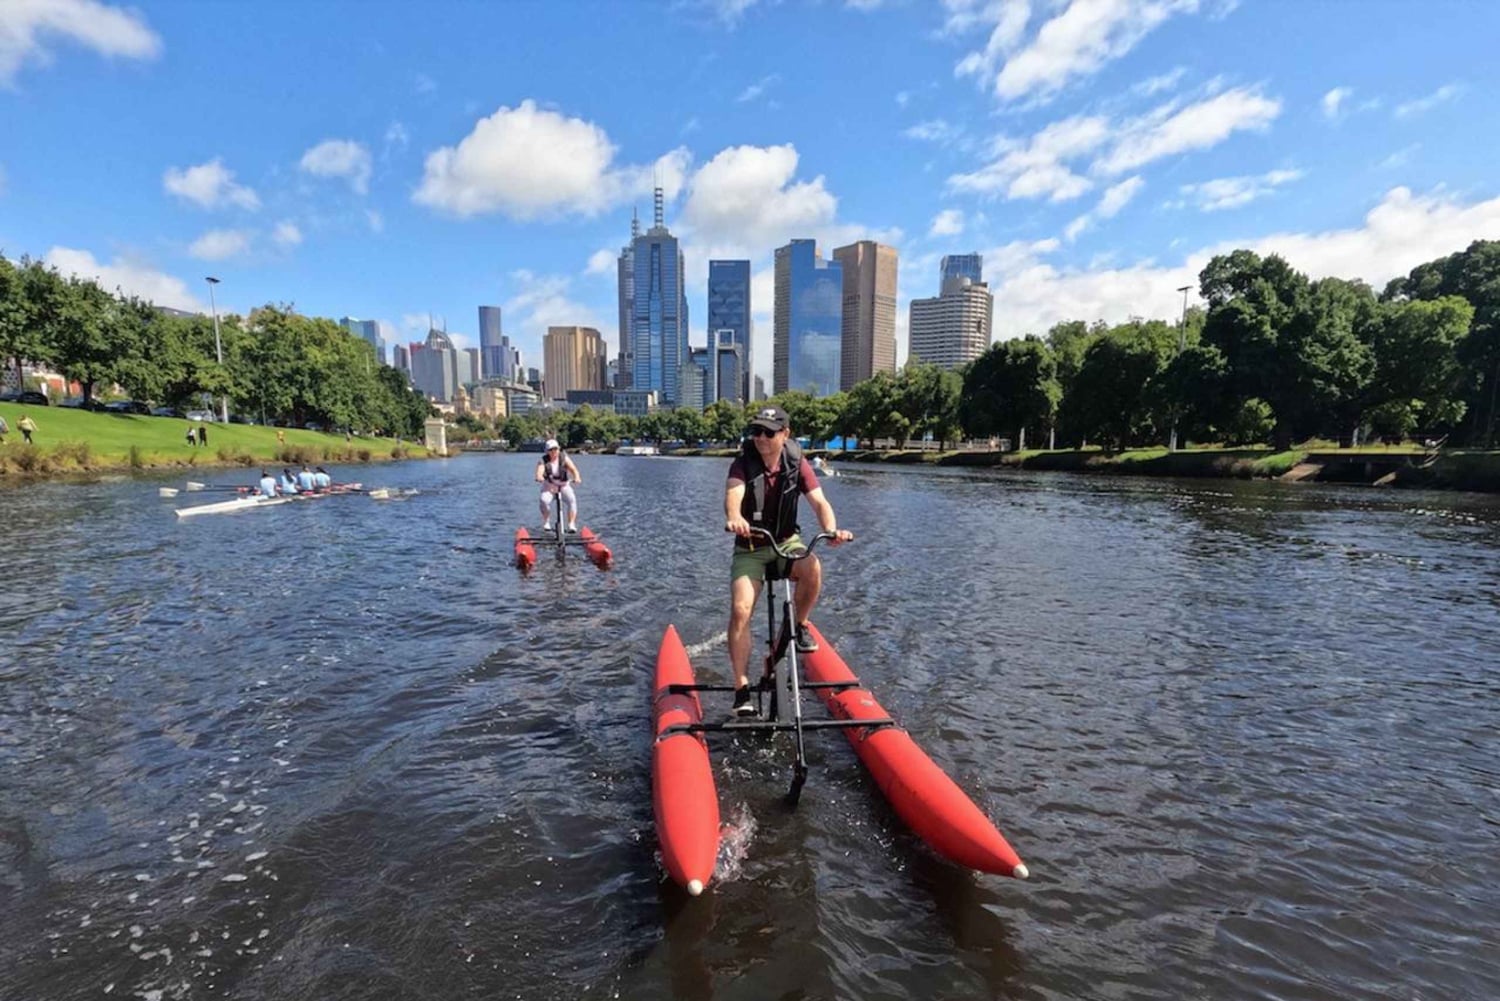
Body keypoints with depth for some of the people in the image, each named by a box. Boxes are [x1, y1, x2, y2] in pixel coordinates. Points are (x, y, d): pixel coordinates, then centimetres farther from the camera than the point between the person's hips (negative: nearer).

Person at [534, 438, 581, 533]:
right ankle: (545, 522, -5)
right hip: (549, 487, 0)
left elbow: (573, 469, -20)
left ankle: (571, 525, -22)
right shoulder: (544, 461, -7)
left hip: (564, 485, 0)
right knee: (544, 500, -30)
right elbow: (539, 472, -25)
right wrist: (539, 477, -50)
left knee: (572, 500, -27)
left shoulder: (564, 458, -6)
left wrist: (577, 477, -42)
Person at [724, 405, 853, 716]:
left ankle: (800, 625, -2)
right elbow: (733, 494, -33)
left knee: (813, 568, -31)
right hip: (749, 548, -1)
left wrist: (831, 529, -40)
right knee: (740, 609, -19)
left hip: (786, 543, 1)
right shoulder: (743, 464, -13)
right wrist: (734, 517, -57)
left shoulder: (797, 464, -8)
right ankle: (741, 688, -8)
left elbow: (819, 501, -19)